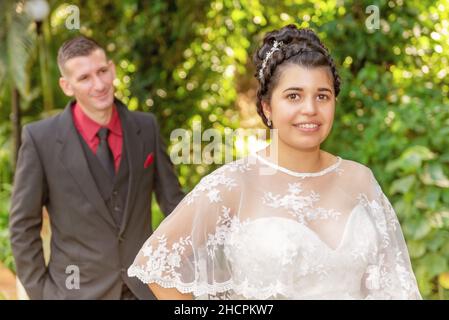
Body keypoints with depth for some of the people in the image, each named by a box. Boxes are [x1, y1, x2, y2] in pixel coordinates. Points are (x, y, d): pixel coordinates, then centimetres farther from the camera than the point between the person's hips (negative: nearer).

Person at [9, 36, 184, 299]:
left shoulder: (146, 127, -2)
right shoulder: (40, 138, -10)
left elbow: (174, 201, 5)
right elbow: (24, 225, -4)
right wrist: (40, 292, -5)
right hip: (78, 290, -2)